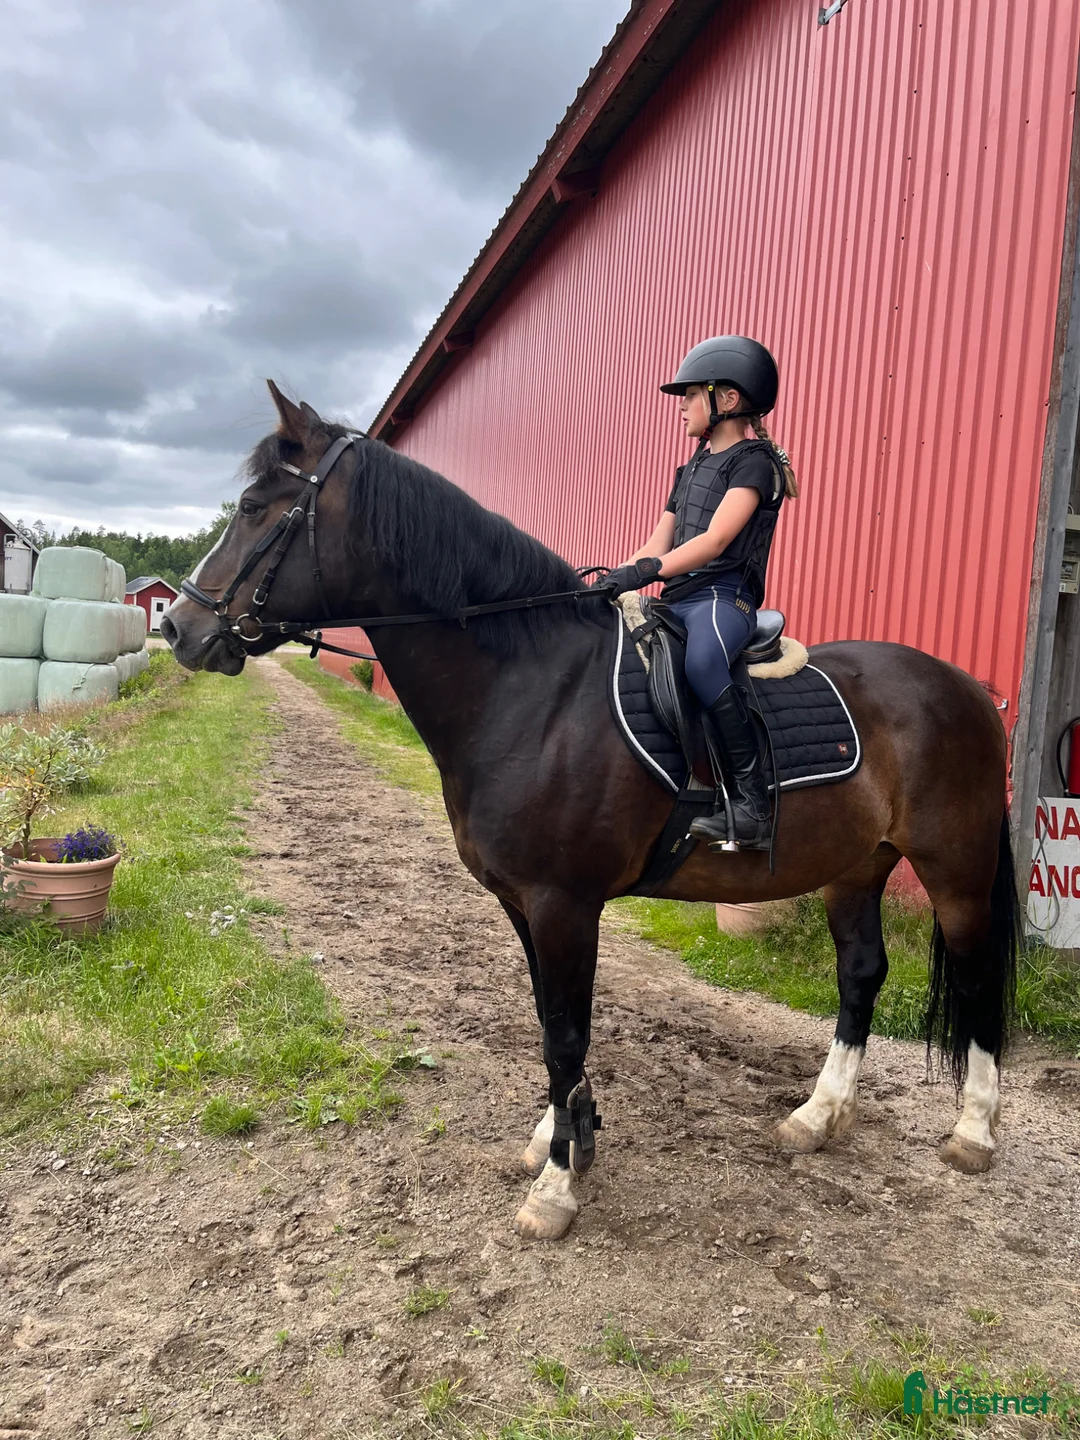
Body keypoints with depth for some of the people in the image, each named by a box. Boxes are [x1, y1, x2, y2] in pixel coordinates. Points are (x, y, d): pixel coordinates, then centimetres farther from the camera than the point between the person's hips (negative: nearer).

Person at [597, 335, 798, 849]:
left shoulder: (754, 462, -3)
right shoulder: (693, 466, 23)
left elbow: (716, 540, -18)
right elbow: (657, 544, 19)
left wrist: (647, 570, -31)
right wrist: (611, 580, 3)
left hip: (724, 597, -9)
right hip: (677, 599, 9)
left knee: (701, 663, -39)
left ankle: (752, 804, -32)